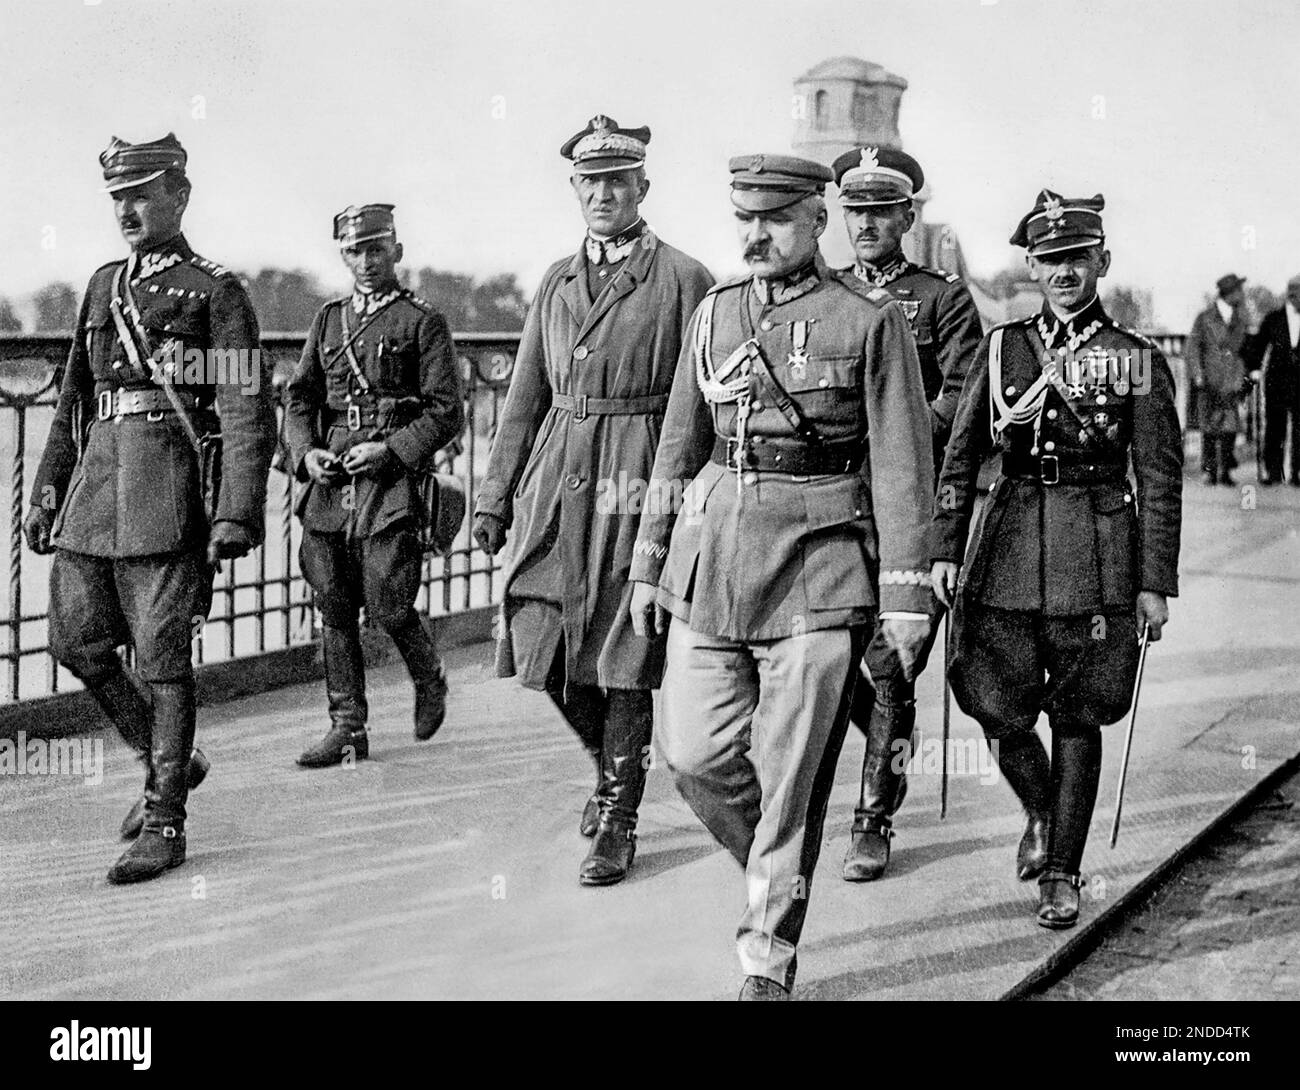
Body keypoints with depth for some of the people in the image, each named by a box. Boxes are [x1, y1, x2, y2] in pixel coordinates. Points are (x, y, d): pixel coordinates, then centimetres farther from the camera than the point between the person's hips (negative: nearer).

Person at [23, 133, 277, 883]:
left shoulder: (216, 292, -2)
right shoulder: (104, 286, 18)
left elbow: (249, 416, -9)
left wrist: (237, 516, -17)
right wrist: (48, 493, 17)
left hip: (170, 495, -6)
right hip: (97, 481, 7)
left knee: (162, 657, -3)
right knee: (76, 639, 6)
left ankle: (165, 823, 6)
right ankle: (170, 759, 26)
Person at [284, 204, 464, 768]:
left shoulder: (423, 321, 1)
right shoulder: (329, 319, 16)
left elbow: (446, 412, -3)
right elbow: (298, 397, 14)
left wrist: (389, 450, -15)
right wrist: (307, 453, -4)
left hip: (393, 479, -5)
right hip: (330, 480, 5)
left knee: (387, 605, -7)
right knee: (335, 609, 4)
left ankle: (429, 680, 23)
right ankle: (348, 729, 12)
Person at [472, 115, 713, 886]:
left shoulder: (684, 280, -2)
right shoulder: (558, 281, 14)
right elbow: (526, 396, 16)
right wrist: (497, 495, 12)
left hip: (638, 482, -5)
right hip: (557, 479, 5)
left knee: (623, 661, -2)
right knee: (541, 646, 7)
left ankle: (617, 820, 11)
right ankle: (614, 762, 33)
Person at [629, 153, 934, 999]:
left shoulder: (872, 319, -4)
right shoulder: (714, 313, 10)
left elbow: (901, 466, -5)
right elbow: (680, 448, 16)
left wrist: (906, 594, -10)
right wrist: (650, 565, 15)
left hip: (821, 566, -4)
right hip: (713, 556, 5)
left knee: (793, 772, -2)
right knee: (696, 754, 3)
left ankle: (769, 962, 10)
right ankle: (777, 873, 31)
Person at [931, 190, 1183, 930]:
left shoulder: (1138, 361, 1)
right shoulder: (1001, 348, 7)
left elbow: (1160, 480, 1)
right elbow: (961, 457, 8)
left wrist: (1155, 583, -3)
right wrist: (946, 549, 0)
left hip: (1097, 550, -2)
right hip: (1011, 544, 2)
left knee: (1077, 720, 4)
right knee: (999, 713, 2)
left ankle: (1063, 874, 16)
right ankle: (1041, 812, 32)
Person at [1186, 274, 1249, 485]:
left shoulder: (1240, 317, 11)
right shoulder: (1205, 318, 1)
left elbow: (1243, 346, 18)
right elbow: (1192, 347, 0)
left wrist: (1246, 375, 10)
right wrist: (1198, 375, -8)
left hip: (1232, 381, 2)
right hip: (1210, 381, -2)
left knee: (1230, 428, -5)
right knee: (1209, 428, 1)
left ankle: (1224, 471, 2)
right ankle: (1208, 471, 8)